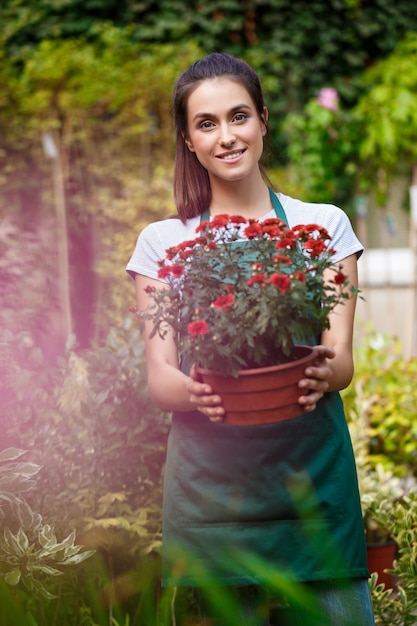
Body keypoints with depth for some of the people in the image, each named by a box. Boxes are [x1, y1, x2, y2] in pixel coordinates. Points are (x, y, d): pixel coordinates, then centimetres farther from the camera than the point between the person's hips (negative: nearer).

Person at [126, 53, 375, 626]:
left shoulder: (324, 226, 8)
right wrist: (194, 391, -21)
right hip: (211, 488, 0)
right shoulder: (163, 243, 7)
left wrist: (325, 373, -22)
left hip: (313, 477, 0)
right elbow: (158, 379, 2)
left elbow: (342, 359, 2)